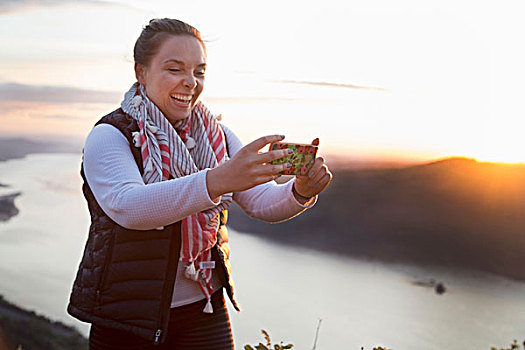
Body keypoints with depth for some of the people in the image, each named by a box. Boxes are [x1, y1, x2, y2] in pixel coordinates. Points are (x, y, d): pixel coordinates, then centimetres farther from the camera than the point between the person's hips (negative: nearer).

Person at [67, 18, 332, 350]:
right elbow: (127, 207, -31)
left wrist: (301, 191, -28)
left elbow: (263, 201, -5)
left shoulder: (215, 136, 4)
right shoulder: (109, 137, -12)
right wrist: (218, 180, -45)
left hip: (205, 314, 4)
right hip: (129, 322, -4)